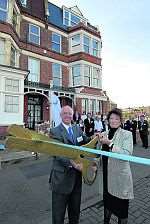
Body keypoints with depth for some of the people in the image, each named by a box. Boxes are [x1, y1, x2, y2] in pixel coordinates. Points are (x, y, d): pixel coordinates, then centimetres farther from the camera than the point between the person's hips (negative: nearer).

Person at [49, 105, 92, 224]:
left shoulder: (77, 128, 5)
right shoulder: (55, 131, -14)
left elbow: (86, 141, 13)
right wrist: (73, 163, -34)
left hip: (77, 175, 6)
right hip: (62, 177, -5)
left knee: (75, 209, 26)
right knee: (59, 213, 15)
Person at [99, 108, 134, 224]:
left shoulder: (127, 134, -11)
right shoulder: (104, 134, 3)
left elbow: (127, 153, -24)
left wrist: (110, 143, -27)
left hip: (120, 175, -5)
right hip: (106, 173, 5)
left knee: (121, 205, 12)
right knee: (107, 201, 25)